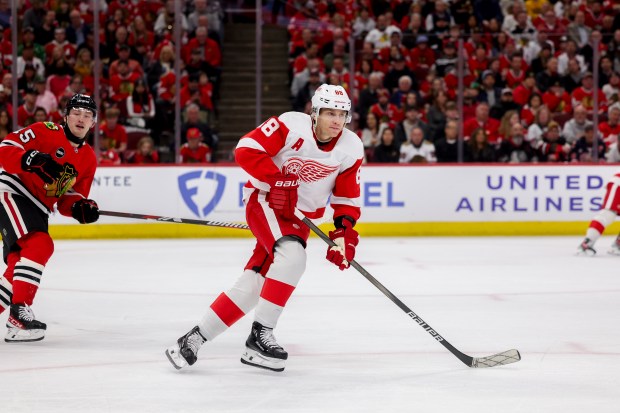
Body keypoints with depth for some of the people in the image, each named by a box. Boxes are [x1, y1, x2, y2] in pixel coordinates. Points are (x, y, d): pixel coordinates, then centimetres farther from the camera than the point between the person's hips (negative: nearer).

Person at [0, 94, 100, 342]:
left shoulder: (88, 159, 11)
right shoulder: (46, 132, -10)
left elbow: (66, 199, 13)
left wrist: (81, 208, -9)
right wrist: (33, 160, -33)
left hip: (37, 210, 9)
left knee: (21, 263, 8)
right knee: (40, 245, -25)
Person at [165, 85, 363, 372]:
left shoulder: (351, 149, -4)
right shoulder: (292, 125, -18)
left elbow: (347, 197, 3)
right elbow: (246, 150, -21)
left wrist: (344, 232, -11)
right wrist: (277, 182, -26)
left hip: (300, 217, 5)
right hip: (265, 200, -5)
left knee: (253, 284, -1)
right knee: (292, 255, -32)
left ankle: (196, 338, 10)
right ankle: (260, 335, -24)